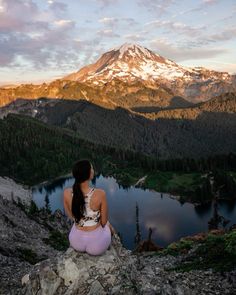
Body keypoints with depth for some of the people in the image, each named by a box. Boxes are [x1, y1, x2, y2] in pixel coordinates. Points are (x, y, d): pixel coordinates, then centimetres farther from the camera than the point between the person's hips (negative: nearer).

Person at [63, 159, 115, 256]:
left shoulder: (67, 192, -18)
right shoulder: (100, 194, -29)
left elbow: (71, 216, 1)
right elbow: (104, 222, -13)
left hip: (76, 242, 3)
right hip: (96, 244, -2)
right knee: (108, 225, 34)